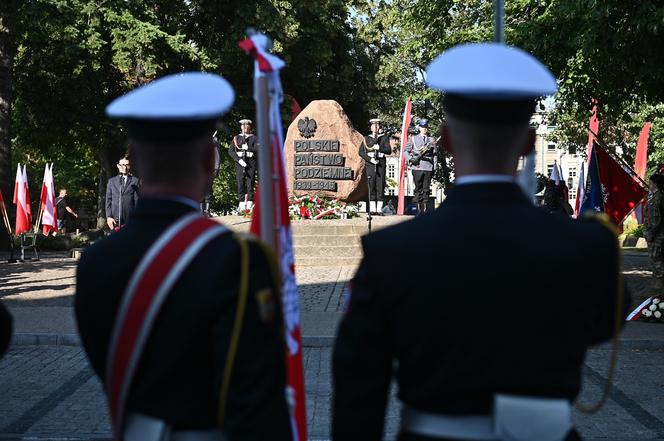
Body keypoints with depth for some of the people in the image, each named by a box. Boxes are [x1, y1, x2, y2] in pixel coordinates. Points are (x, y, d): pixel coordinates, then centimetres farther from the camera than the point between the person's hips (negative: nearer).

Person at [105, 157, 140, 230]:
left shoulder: (134, 181, 6)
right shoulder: (111, 181, 14)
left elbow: (137, 200, 3)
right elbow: (108, 200, 11)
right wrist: (108, 216, 0)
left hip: (129, 218, -2)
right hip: (114, 219, 2)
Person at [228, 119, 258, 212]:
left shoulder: (253, 138, 10)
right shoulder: (236, 138, 12)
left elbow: (257, 149, -4)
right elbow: (231, 151, 2)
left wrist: (248, 148, -19)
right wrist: (239, 160, -11)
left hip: (251, 162, -1)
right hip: (240, 163, 1)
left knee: (250, 183, -4)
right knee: (240, 183, -4)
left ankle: (249, 204, -1)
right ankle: (242, 204, -2)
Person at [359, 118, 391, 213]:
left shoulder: (385, 137, 10)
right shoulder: (367, 138, 11)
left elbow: (389, 151, 0)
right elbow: (361, 152, 4)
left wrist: (379, 148, -16)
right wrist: (370, 159, -10)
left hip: (381, 164, 0)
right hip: (370, 164, 0)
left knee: (380, 186, -4)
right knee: (371, 186, -1)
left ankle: (379, 209, -2)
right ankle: (372, 209, 1)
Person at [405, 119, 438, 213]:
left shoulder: (432, 140, 14)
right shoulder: (413, 139, 11)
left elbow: (435, 154, 12)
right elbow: (406, 151, 9)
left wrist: (434, 167, 3)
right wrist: (411, 159, -8)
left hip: (428, 168, 1)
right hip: (417, 167, -1)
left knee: (426, 189, 0)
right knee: (418, 188, -1)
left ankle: (425, 208, 1)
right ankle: (418, 208, 1)